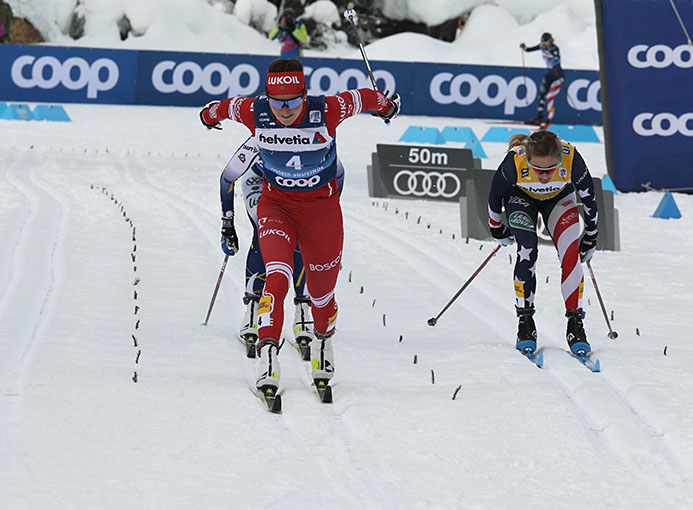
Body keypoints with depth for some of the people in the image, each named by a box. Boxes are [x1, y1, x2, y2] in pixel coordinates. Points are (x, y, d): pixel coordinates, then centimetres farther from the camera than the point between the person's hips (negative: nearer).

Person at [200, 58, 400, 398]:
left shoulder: (327, 111, -24)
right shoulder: (254, 113, -19)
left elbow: (364, 98, -5)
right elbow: (227, 106, 4)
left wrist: (386, 106, 17)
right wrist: (210, 115, 27)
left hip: (321, 206, 0)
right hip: (276, 205, 0)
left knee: (321, 293, 12)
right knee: (277, 277, -24)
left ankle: (323, 340, 42)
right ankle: (267, 354, -26)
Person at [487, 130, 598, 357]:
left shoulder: (572, 160, -39)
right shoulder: (514, 162, -40)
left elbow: (588, 198, -18)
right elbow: (495, 194, -16)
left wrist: (590, 236, -5)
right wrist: (496, 228, 0)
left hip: (560, 197, 1)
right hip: (520, 195, -1)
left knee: (571, 253, -17)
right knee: (527, 251, -21)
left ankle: (575, 324, -10)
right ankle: (525, 322, -10)